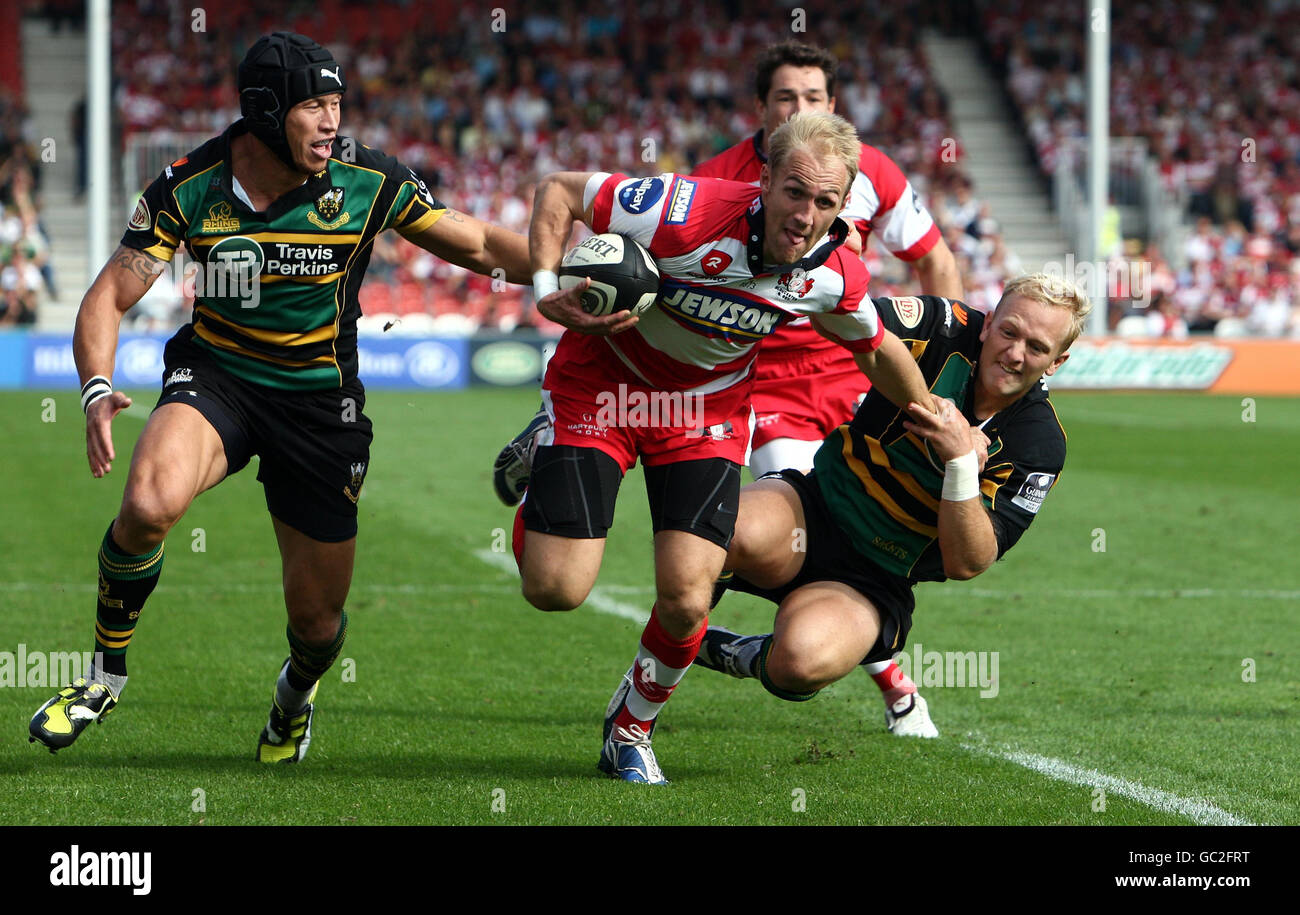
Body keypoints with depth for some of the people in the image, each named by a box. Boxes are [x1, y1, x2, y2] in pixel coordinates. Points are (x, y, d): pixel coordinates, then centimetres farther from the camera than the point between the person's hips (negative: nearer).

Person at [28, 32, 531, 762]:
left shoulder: (369, 181, -13)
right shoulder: (190, 188, -12)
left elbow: (478, 244, -1)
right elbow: (111, 295, -8)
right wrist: (97, 392, -26)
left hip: (322, 400, 1)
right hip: (215, 375, -1)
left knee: (318, 617, 4)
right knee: (150, 504, -33)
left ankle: (298, 690, 44)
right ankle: (107, 672, -7)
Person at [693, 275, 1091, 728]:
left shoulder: (1040, 447, -10)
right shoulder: (946, 329, -8)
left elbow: (966, 563, -15)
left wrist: (962, 459, -27)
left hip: (873, 581, -1)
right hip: (816, 503, 1)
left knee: (803, 661, -35)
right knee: (742, 534, -38)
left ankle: (749, 660, 3)